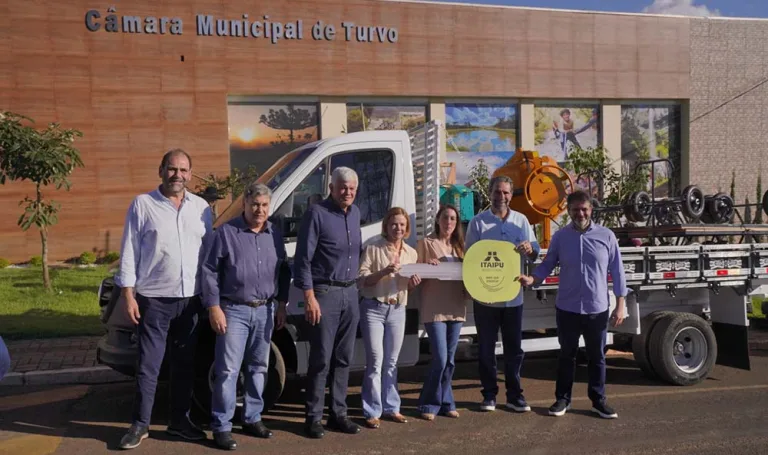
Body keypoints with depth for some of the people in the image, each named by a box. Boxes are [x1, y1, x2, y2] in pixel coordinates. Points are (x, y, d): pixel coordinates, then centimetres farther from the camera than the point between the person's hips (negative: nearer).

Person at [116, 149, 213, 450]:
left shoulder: (201, 207, 8)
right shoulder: (143, 204, -2)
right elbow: (129, 251, -2)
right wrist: (128, 294, -7)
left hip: (191, 299, 3)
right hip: (154, 299, -3)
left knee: (185, 364, 11)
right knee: (148, 365, 1)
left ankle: (179, 421, 23)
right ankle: (140, 425, 14)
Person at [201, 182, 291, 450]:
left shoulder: (275, 234, 8)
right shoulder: (227, 232, -7)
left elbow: (283, 271, 14)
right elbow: (210, 271, -7)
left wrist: (281, 304, 10)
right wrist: (214, 307, -12)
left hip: (265, 311, 5)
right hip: (234, 310, -5)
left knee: (259, 367, 13)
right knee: (228, 370, -4)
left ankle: (252, 419, 26)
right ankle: (222, 427, 4)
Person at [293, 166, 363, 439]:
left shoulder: (355, 213, 11)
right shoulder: (317, 213, -10)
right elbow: (303, 259, -13)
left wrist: (356, 286, 14)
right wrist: (309, 297, -18)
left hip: (350, 293, 7)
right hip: (324, 293, -7)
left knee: (344, 358, 11)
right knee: (321, 359, -2)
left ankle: (338, 413, 22)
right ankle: (313, 417, 10)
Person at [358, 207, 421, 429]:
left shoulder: (411, 253, 10)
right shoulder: (373, 248, -4)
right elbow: (362, 279, -9)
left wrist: (414, 282, -5)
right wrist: (384, 271, -23)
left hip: (397, 310, 5)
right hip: (373, 308, -5)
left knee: (391, 361, 12)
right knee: (375, 360, -5)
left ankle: (390, 407, 22)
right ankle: (372, 411, 3)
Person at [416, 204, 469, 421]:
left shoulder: (458, 245, 14)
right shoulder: (426, 243, -1)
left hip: (456, 309, 5)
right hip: (434, 309, -5)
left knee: (449, 360, 9)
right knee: (440, 359, -9)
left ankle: (443, 403, 21)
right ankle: (429, 404, 7)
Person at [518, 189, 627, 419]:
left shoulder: (606, 235, -2)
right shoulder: (560, 237, 0)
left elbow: (617, 271, 1)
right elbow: (547, 264, 4)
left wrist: (620, 304, -2)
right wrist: (532, 278, -16)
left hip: (598, 309, 0)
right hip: (567, 308, 0)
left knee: (597, 357, 11)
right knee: (567, 355, 12)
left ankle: (598, 400, 25)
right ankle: (562, 399, 23)